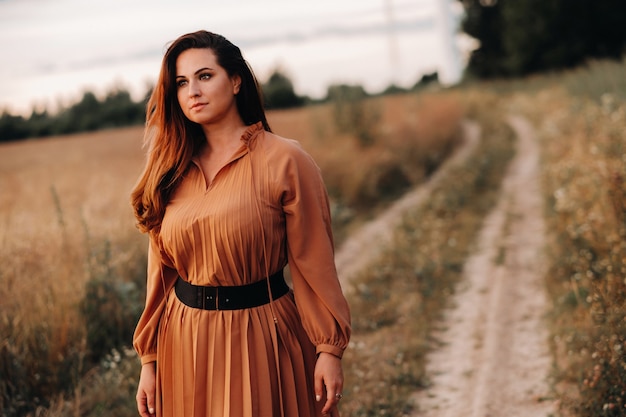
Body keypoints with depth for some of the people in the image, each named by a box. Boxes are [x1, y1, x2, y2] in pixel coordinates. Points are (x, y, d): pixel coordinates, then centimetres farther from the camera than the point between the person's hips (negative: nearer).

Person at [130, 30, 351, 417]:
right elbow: (161, 270, 7)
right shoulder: (173, 170, 4)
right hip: (186, 344, 4)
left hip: (261, 339, -4)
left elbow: (315, 262, -8)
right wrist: (149, 359, 5)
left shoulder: (284, 160, -8)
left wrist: (330, 348, -10)